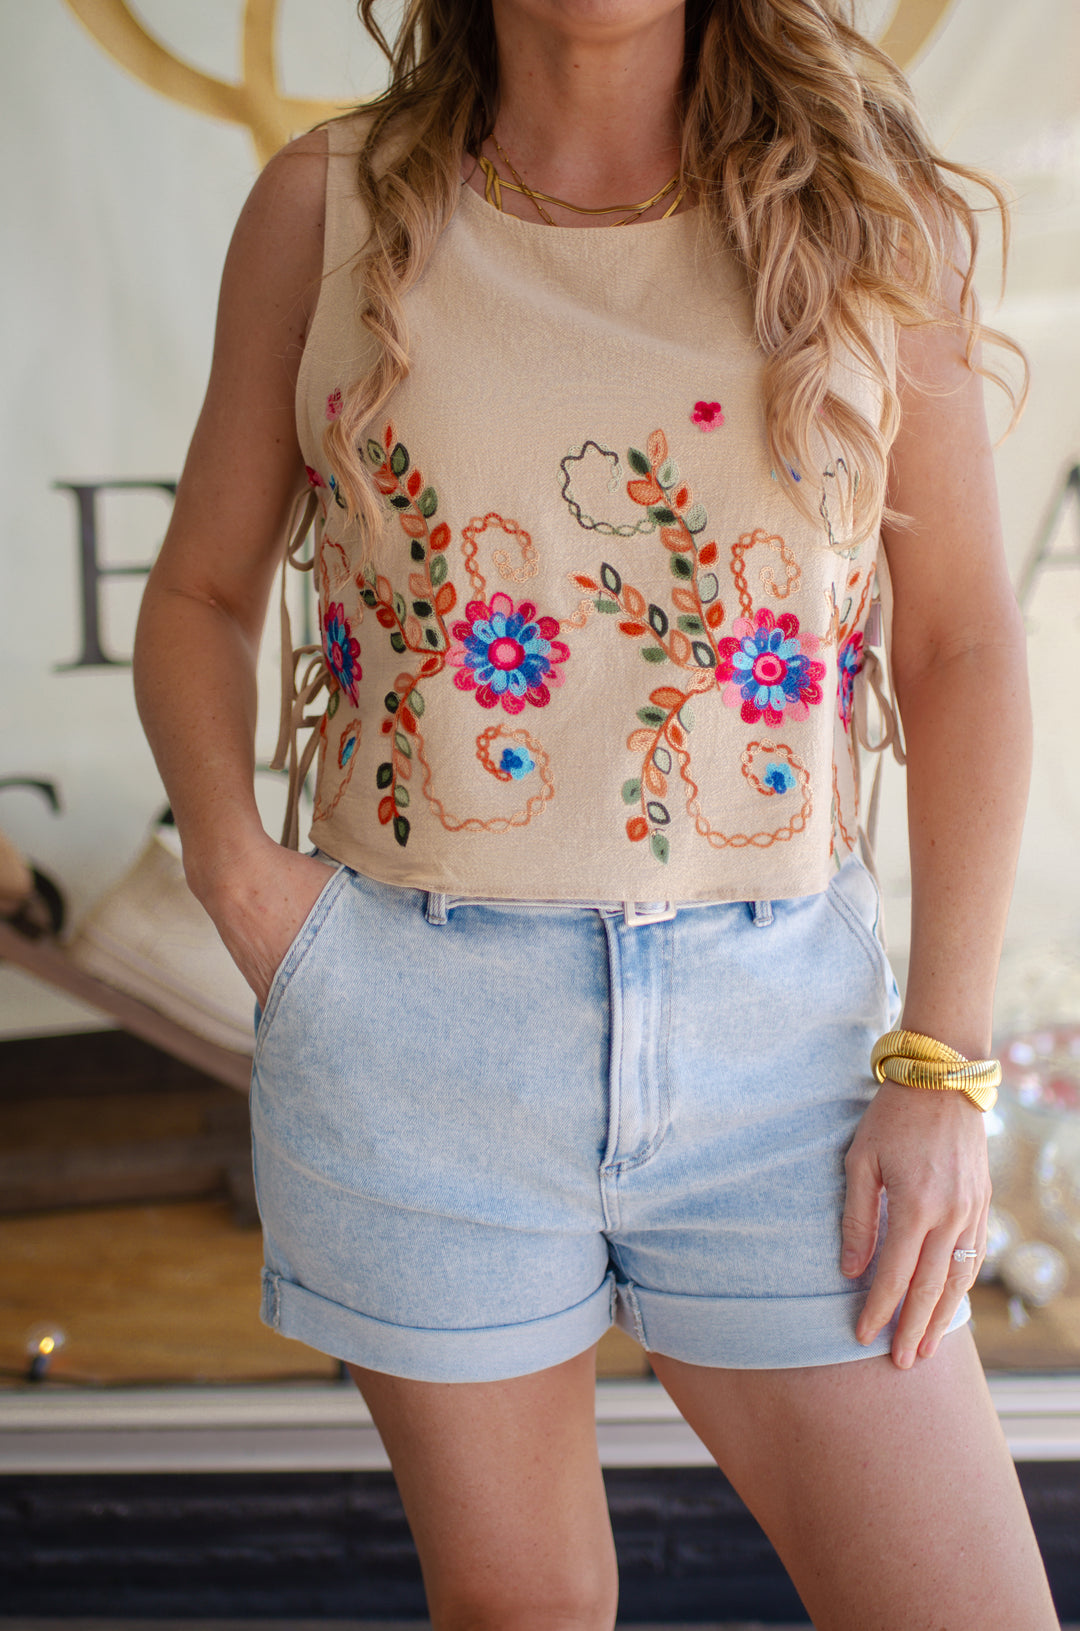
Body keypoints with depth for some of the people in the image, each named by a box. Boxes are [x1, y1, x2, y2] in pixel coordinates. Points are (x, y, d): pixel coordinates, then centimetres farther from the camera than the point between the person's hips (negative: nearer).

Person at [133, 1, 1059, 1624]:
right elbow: (201, 594, 11)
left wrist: (942, 1069, -5)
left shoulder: (868, 210, 2)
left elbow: (964, 648, 2)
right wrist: (234, 868, -6)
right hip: (414, 1043, 0)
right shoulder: (331, 206, 2)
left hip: (772, 1035, 1)